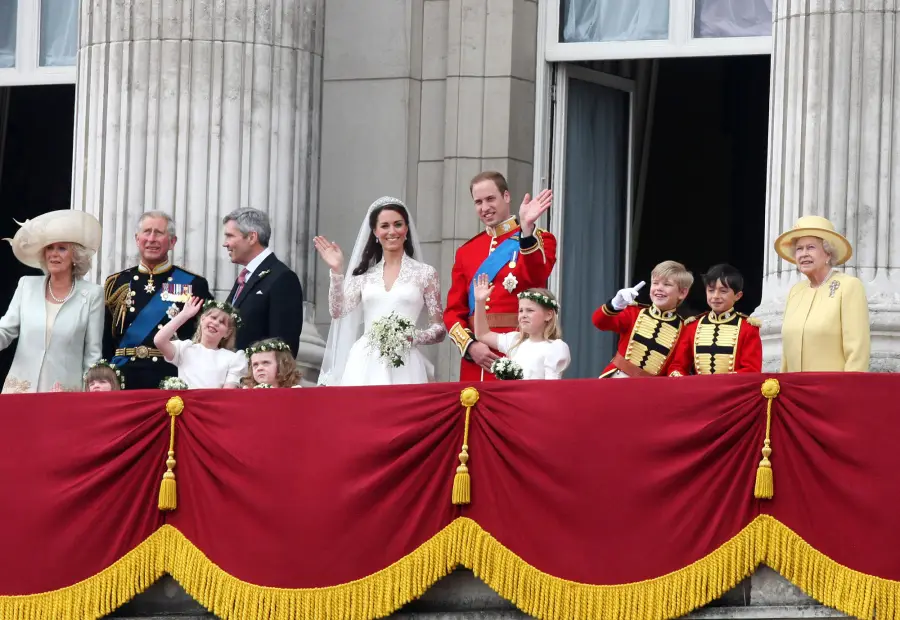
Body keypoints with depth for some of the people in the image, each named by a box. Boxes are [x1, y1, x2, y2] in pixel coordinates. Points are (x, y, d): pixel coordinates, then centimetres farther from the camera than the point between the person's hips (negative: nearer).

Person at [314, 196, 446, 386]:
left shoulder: (425, 273, 6)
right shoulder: (365, 274, 13)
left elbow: (440, 330, 6)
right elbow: (338, 311, 2)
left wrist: (413, 337, -12)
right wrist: (336, 271, -5)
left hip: (403, 365, -2)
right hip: (364, 365, 2)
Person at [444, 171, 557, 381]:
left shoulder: (538, 240, 4)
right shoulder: (466, 251, 15)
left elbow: (535, 277, -18)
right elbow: (454, 311, 12)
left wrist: (527, 228, -30)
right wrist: (470, 345, -6)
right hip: (475, 359, 4)